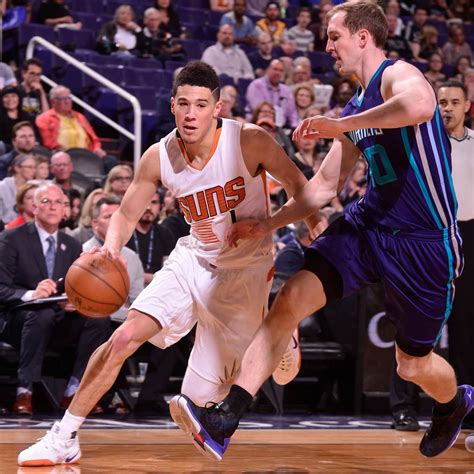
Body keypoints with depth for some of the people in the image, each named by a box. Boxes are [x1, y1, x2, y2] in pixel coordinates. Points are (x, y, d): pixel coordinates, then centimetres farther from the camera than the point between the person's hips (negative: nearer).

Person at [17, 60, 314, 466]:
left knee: (203, 393, -4)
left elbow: (298, 185, -7)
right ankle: (63, 438, -7)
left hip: (245, 269, -3)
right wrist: (111, 248, -20)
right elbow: (127, 214, 1)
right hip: (195, 258, 3)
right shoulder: (159, 158, -11)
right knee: (125, 336, -18)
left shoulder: (250, 142, -21)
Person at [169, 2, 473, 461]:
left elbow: (421, 105, -39)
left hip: (423, 240, -7)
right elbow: (324, 185, 23)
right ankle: (224, 420, -19)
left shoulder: (398, 74, -12)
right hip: (368, 221, 7)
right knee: (291, 299, -14)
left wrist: (340, 125, -31)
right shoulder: (354, 109, 14)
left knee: (413, 364, 8)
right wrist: (267, 224, 16)